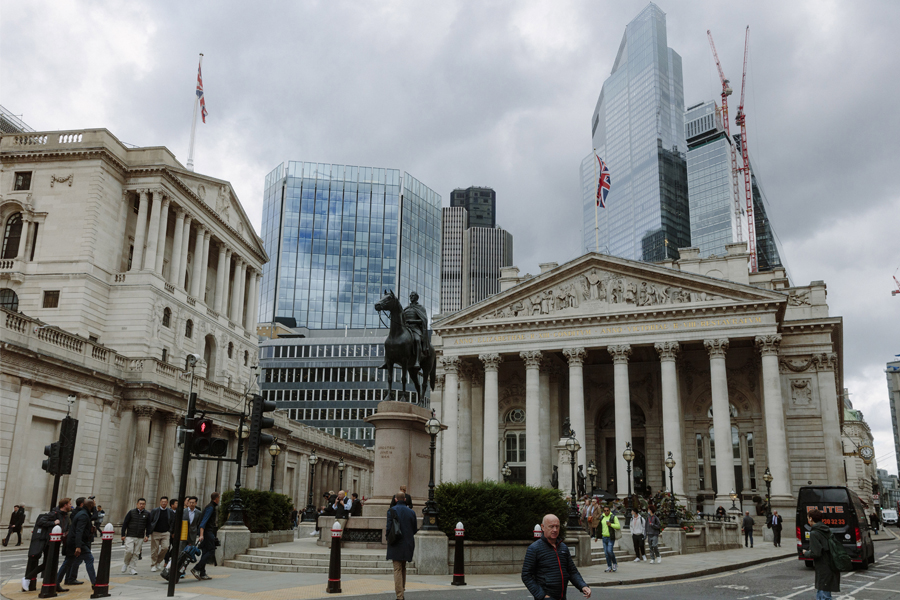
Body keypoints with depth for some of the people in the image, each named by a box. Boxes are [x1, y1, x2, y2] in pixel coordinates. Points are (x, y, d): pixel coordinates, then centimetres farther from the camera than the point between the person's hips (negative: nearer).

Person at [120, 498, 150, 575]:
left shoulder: (147, 514, 5)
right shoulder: (131, 512, 0)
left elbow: (148, 526, 10)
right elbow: (125, 524, 2)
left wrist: (147, 535, 1)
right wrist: (123, 535, -2)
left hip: (140, 538, 2)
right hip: (130, 536, -2)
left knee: (136, 553, 2)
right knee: (129, 551, -12)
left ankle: (131, 567, 11)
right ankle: (126, 563, 15)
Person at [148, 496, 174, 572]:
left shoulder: (171, 512, 3)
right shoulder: (154, 511, -2)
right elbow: (149, 522, 0)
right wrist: (148, 532, -7)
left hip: (165, 533, 1)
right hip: (155, 533, -1)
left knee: (165, 547, -11)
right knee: (154, 550, 1)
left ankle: (159, 561, 12)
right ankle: (153, 565, 14)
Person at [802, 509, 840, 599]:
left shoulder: (814, 533, -16)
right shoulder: (828, 531, 10)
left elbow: (816, 553, -21)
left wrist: (806, 553, -1)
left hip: (824, 570, -9)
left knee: (824, 596, -3)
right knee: (819, 595, 18)